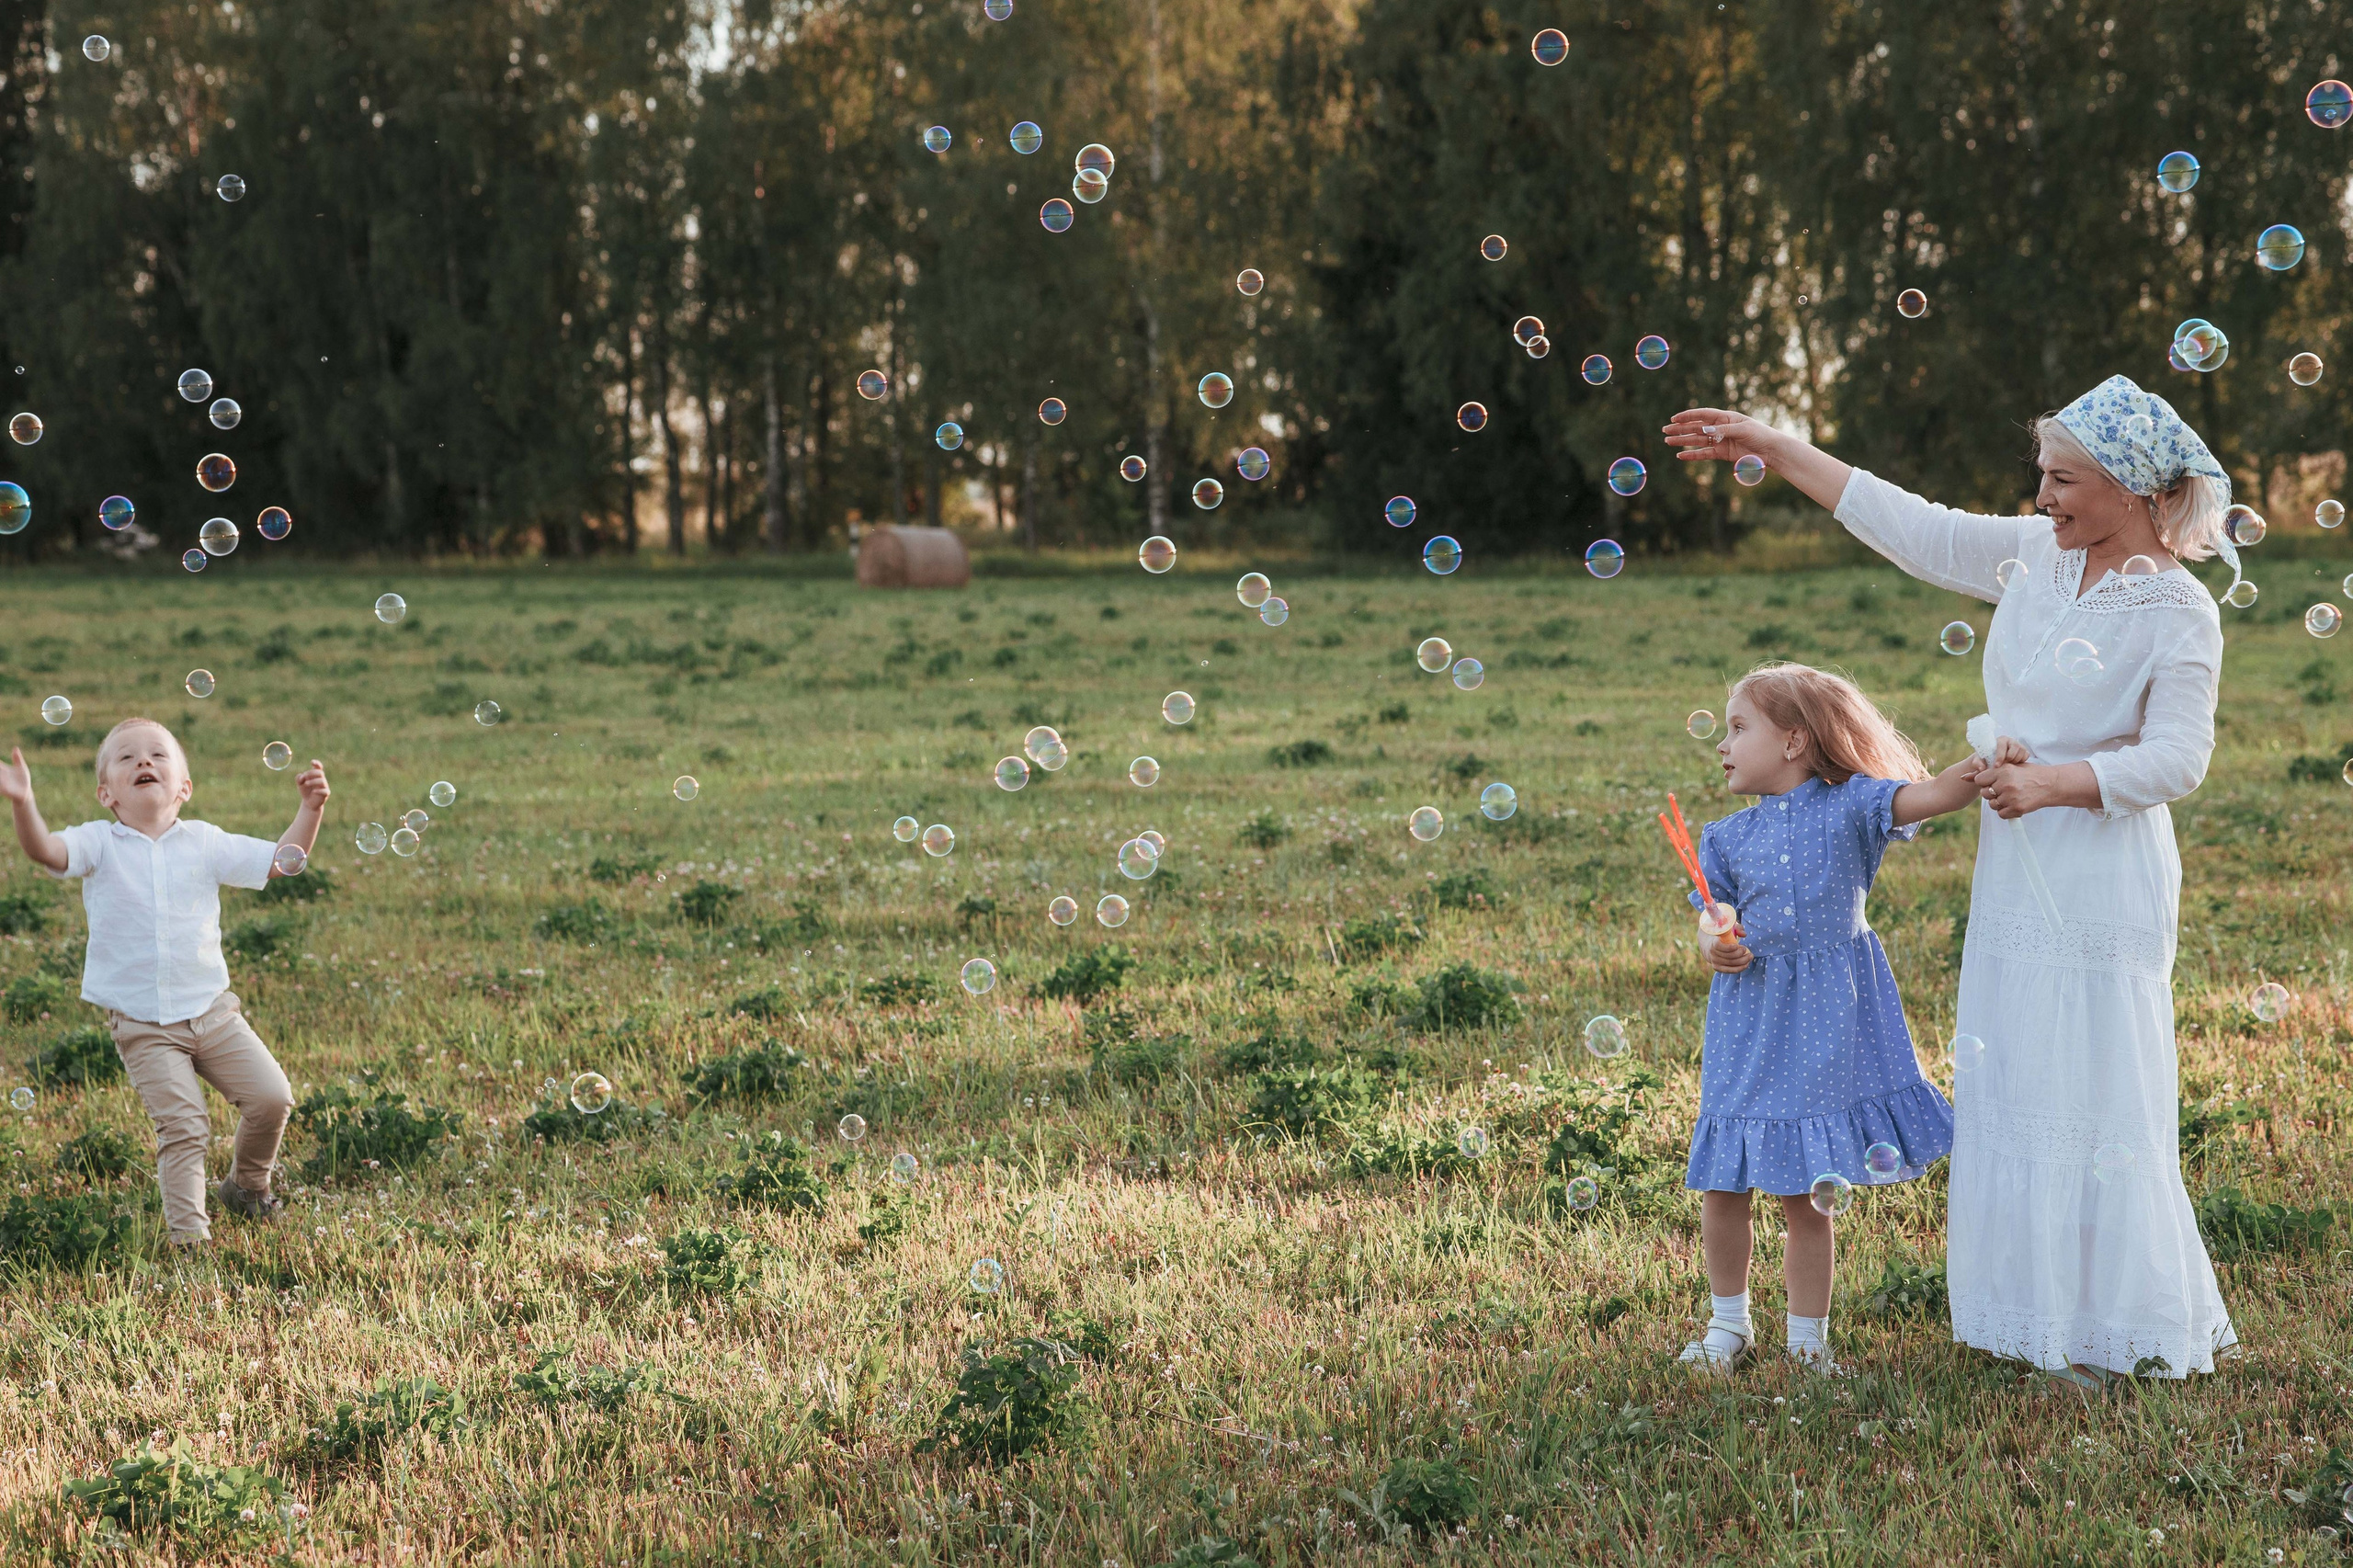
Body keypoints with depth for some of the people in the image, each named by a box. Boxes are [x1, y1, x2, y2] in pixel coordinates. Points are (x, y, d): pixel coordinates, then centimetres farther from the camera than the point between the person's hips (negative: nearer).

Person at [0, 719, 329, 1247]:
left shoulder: (204, 842, 4)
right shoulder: (100, 844, -3)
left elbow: (283, 861, 6)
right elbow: (46, 851, -22)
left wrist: (311, 808, -8)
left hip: (211, 1009, 3)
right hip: (142, 1026, -3)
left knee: (271, 1097, -2)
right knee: (182, 1125, -12)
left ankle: (246, 1184, 25)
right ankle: (187, 1231, 0)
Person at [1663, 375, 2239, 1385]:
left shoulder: (2179, 613, -11)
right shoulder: (2034, 555, 7)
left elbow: (2177, 756, -16)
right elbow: (1914, 527, 11)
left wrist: (2055, 782, -26)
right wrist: (1774, 450, 12)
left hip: (2102, 890, -7)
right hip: (2017, 875, 7)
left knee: (2095, 1099, -4)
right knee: (2009, 1088, 12)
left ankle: (2126, 1335, 8)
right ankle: (2037, 1312, 24)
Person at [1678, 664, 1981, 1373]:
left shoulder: (1850, 806, -1)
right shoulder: (1728, 837, 7)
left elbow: (1928, 796, -13)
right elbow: (1714, 926, 4)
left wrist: (1984, 769, -30)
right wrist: (1715, 944, -18)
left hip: (1829, 1027, -3)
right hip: (1750, 1027, 3)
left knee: (1807, 1197, 4)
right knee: (1722, 1188, 5)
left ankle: (1807, 1340, 19)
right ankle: (1729, 1323, 27)